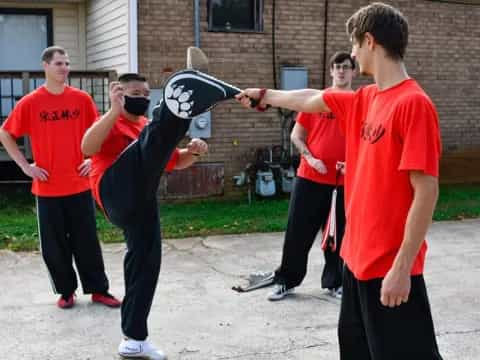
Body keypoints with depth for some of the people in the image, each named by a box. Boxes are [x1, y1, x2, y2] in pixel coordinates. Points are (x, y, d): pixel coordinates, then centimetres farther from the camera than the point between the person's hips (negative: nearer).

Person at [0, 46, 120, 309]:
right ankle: (66, 291, 21)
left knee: (87, 241, 7)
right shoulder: (30, 103, -4)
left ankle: (98, 289, 18)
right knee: (54, 245, 6)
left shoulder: (82, 99, 0)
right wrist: (25, 166, -3)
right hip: (47, 187, -1)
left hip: (79, 184, 1)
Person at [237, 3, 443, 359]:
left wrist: (402, 268, -21)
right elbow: (311, 99, 25)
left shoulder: (414, 104, -18)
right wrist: (264, 95, 38)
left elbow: (426, 191, -21)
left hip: (391, 267, -9)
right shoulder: (365, 99, 8)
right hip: (358, 256, 9)